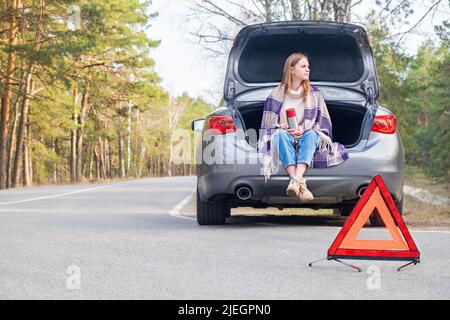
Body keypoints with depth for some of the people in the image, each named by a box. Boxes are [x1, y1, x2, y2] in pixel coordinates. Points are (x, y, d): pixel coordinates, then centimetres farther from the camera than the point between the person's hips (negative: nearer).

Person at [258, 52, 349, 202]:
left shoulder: (313, 93, 11)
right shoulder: (278, 94, 8)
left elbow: (322, 123, 8)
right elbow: (269, 123, 9)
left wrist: (304, 129, -11)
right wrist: (283, 126, -13)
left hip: (307, 137, 1)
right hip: (284, 137, -1)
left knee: (311, 134, -35)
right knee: (280, 134, -36)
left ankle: (296, 181, -57)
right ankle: (300, 184, -56)